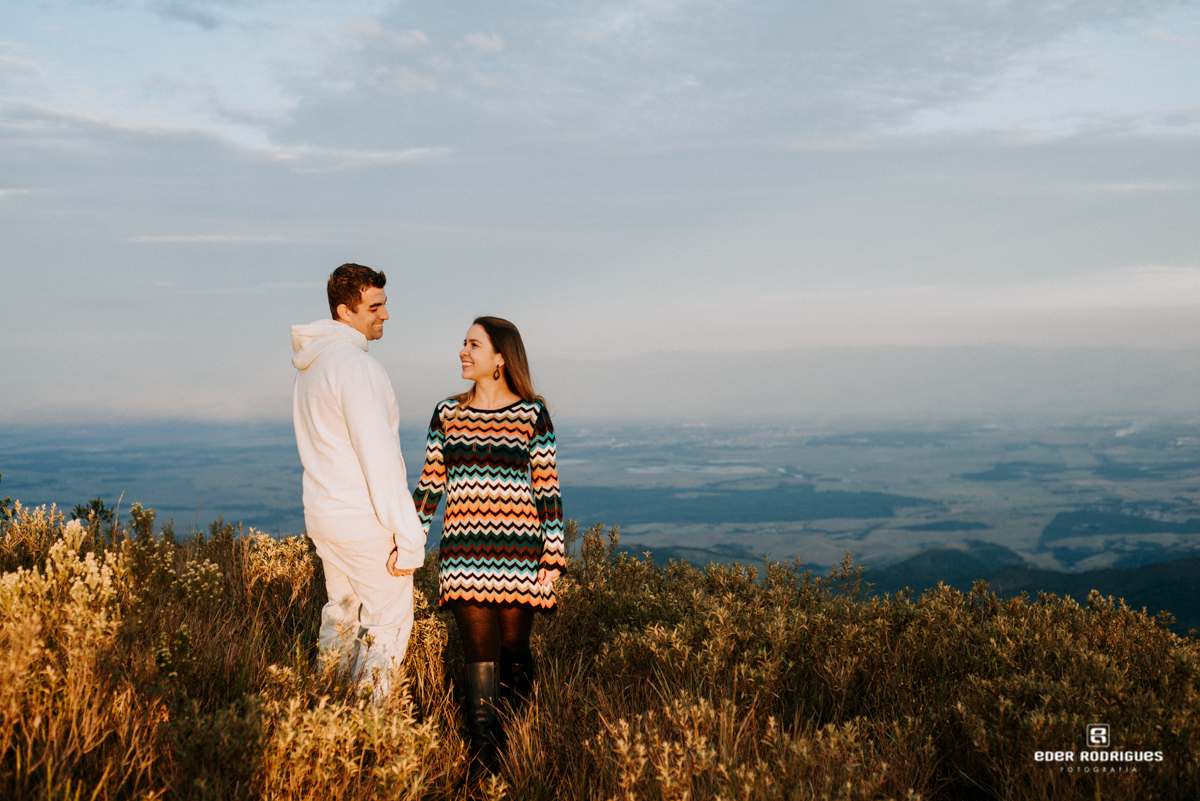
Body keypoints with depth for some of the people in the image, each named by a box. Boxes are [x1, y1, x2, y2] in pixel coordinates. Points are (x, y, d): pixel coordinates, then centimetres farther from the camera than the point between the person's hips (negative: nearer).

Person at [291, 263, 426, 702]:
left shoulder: (312, 364, 11)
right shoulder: (356, 366, -20)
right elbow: (379, 457, -24)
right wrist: (409, 536, -21)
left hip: (322, 514, 9)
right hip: (365, 520, -9)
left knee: (341, 620, 19)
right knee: (388, 625, 2)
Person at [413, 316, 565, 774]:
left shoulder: (531, 414, -1)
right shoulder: (447, 414, 7)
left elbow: (547, 490, -1)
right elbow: (429, 484, 10)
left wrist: (553, 556, -4)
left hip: (518, 550, -2)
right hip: (464, 552, 2)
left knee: (513, 649, 8)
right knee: (479, 651, -5)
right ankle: (483, 752, -4)